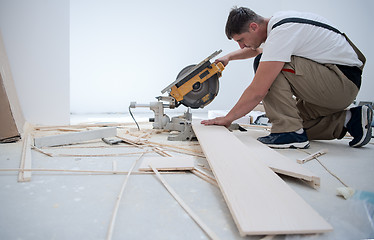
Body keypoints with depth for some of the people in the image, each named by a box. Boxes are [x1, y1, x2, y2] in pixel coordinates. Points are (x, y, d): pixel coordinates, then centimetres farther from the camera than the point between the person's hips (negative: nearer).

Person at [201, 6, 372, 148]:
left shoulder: (281, 33, -23)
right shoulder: (277, 21, 7)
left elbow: (257, 91, -26)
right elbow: (256, 49, 32)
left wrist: (228, 118, -16)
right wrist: (229, 57, 20)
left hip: (343, 83, -10)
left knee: (268, 65, -21)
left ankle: (290, 131, -20)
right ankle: (348, 119, 10)